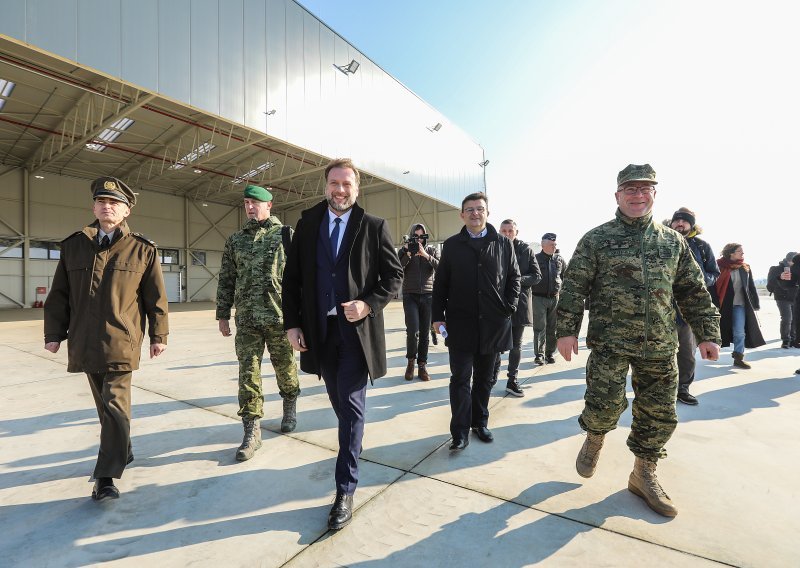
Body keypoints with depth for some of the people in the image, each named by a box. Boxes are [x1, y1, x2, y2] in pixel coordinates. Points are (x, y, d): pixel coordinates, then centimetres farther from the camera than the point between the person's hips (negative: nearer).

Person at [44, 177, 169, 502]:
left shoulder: (143, 249, -1)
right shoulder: (73, 246, 10)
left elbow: (156, 297, 0)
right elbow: (59, 294, 13)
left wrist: (159, 335, 0)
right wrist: (54, 333, 8)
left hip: (121, 343, -4)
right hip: (85, 344, 5)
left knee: (116, 407, -5)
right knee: (105, 405, 16)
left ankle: (106, 477, 3)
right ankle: (123, 453, 35)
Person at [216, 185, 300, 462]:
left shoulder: (285, 235, 2)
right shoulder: (235, 239, 12)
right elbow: (226, 279, 13)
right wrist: (222, 314, 10)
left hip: (280, 316, -2)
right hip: (246, 319, 3)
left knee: (285, 368, 10)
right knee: (248, 373, 1)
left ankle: (289, 409, 36)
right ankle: (252, 431, 11)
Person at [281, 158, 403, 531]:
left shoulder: (374, 227, -2)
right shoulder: (307, 223, 6)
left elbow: (394, 275, -1)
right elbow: (292, 277, 6)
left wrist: (369, 304, -17)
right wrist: (291, 323, 0)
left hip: (357, 330, -3)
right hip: (319, 330, 4)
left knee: (351, 408, 1)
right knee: (340, 403, 19)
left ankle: (345, 491, 13)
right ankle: (353, 445, 47)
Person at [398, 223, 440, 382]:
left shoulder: (432, 251, 9)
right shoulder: (404, 251, 5)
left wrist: (425, 255, -17)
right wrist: (408, 254, -15)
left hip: (428, 296, 2)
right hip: (410, 295, -1)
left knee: (425, 332, 2)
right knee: (412, 331, -12)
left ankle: (422, 365, 16)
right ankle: (411, 360, 13)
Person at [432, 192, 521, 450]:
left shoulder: (504, 244, 5)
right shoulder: (452, 245, 4)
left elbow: (514, 278, 10)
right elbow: (440, 283, 4)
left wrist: (509, 308, -2)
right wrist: (438, 316, -2)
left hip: (493, 323, 2)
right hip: (460, 323, -1)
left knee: (484, 378, 14)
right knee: (460, 378, 0)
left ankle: (480, 422, 31)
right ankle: (460, 432, 9)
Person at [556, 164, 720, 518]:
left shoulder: (673, 241, 11)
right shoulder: (597, 239, -2)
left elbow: (693, 292, 14)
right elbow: (574, 287, -6)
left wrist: (707, 334, 9)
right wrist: (567, 330, -11)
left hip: (660, 346, 4)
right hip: (610, 342, -4)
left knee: (660, 415, 9)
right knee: (605, 405, -8)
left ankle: (643, 475, 30)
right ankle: (594, 439, 26)